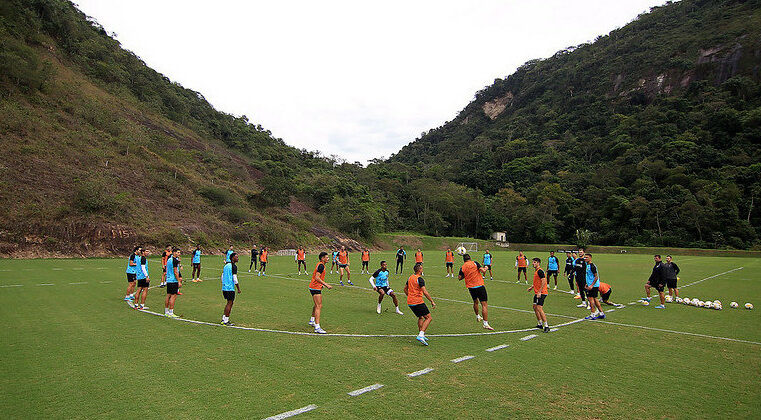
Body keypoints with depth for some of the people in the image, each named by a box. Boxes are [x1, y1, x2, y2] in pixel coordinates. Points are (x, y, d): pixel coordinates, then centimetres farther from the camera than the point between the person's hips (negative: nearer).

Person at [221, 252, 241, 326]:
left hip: (224, 288, 8)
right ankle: (226, 321, 2)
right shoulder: (234, 266, -12)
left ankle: (223, 319, 18)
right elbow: (234, 279, -15)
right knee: (230, 303, -1)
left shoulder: (226, 265, 13)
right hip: (230, 288, -8)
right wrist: (238, 289, -9)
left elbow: (222, 277, 18)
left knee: (229, 303, 17)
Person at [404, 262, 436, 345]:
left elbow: (405, 289, 22)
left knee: (421, 317, 23)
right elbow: (425, 292, -20)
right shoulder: (420, 279, -13)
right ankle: (421, 335, -16)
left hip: (410, 303, 8)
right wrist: (432, 302, -17)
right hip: (418, 302, -8)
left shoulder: (410, 278, 11)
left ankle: (421, 334, 19)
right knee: (428, 317, -3)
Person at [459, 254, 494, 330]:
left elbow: (459, 278, 2)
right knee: (484, 304, -5)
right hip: (479, 286, -4)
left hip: (471, 288, 4)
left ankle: (478, 316, 44)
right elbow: (483, 271, -12)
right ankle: (485, 323, -12)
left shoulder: (462, 267, 3)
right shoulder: (475, 263, -4)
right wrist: (485, 268, 10)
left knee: (475, 302, 27)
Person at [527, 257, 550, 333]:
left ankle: (546, 326, -12)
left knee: (539, 308, -15)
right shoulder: (536, 271, 15)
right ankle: (540, 324, 27)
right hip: (537, 293, 11)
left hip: (541, 293, -11)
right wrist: (531, 287, 21)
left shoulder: (540, 271, -15)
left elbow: (544, 282, -23)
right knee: (535, 307, 16)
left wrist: (539, 292, -25)